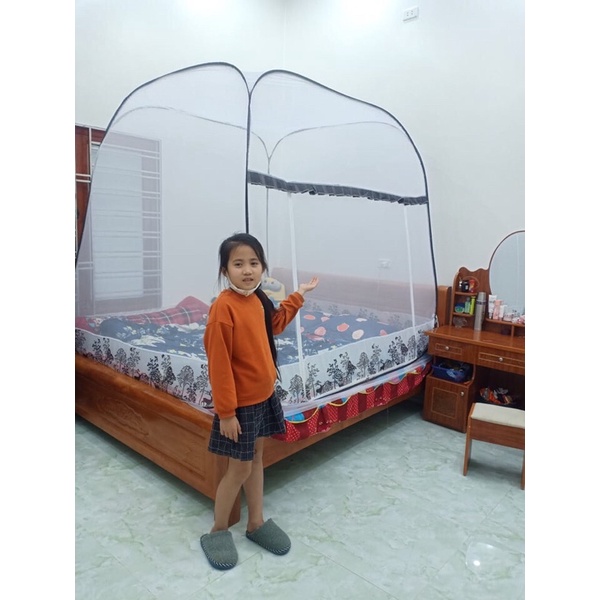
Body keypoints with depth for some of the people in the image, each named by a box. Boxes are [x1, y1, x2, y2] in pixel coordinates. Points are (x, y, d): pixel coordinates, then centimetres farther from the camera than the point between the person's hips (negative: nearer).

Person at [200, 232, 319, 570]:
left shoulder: (258, 299, 0)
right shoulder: (223, 307, -23)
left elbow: (275, 324, 22)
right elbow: (219, 364, -22)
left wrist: (299, 295, 23)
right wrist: (226, 412, -19)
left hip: (264, 395, 8)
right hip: (240, 403, -7)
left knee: (256, 458, 20)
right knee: (240, 468, 6)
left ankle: (256, 522, 38)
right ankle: (218, 531, 30)